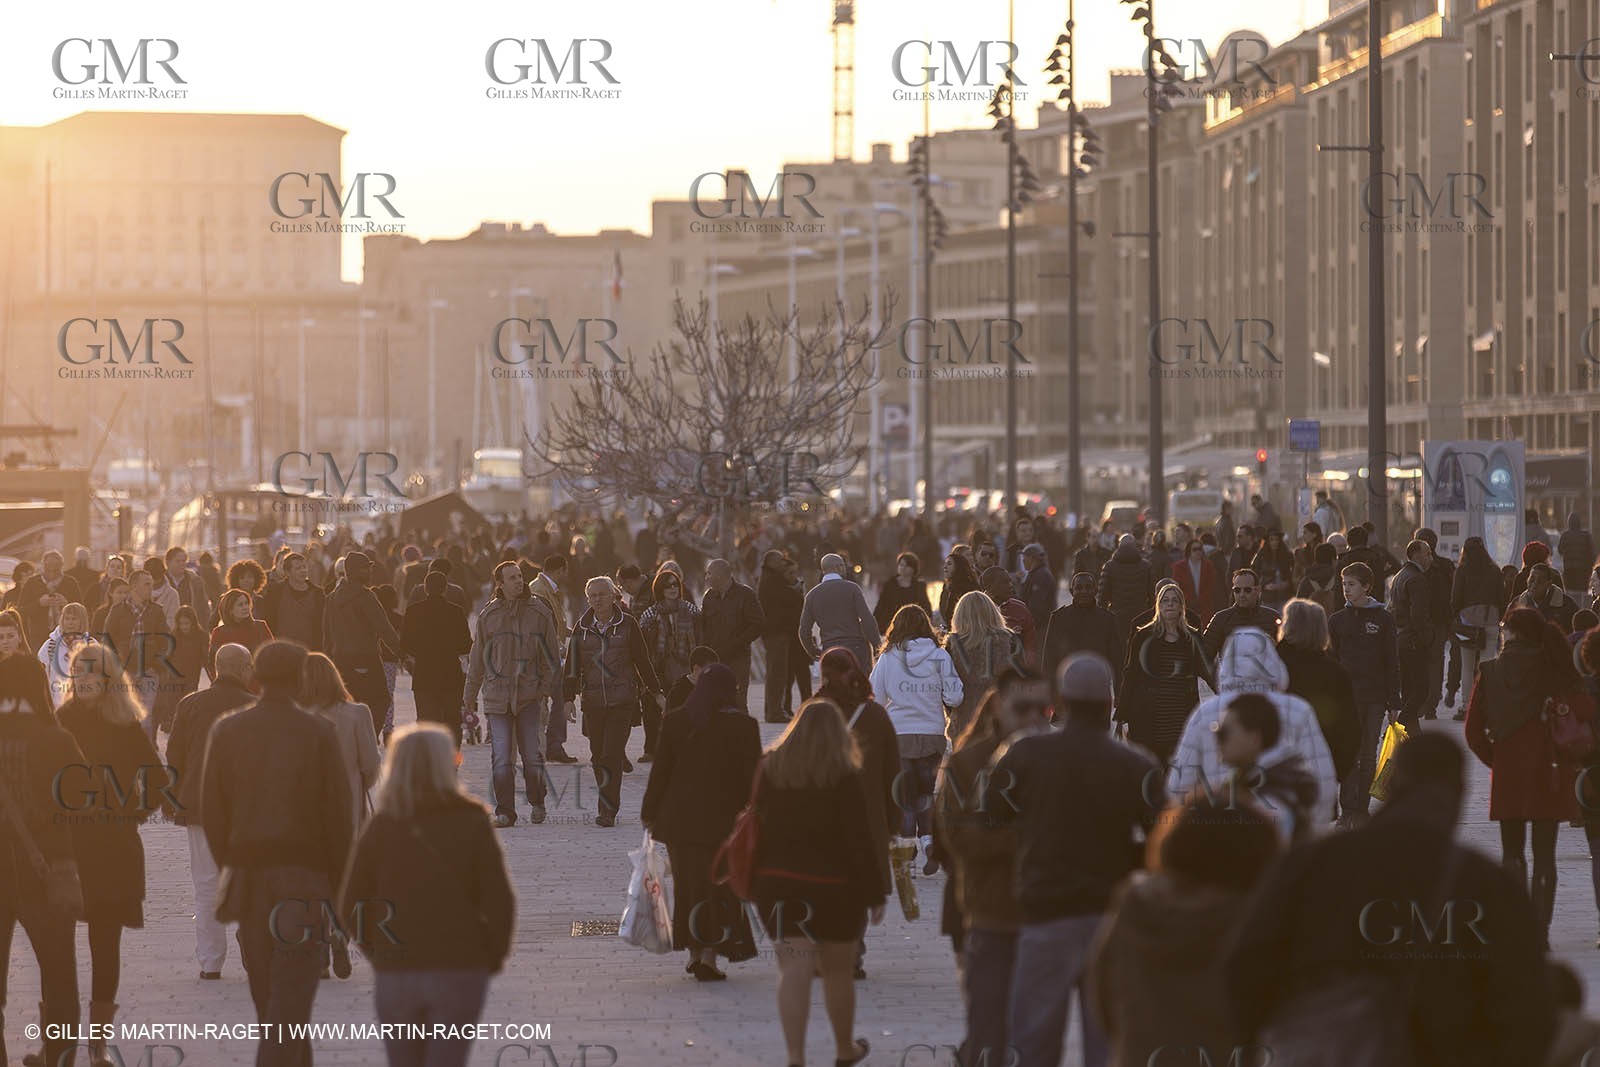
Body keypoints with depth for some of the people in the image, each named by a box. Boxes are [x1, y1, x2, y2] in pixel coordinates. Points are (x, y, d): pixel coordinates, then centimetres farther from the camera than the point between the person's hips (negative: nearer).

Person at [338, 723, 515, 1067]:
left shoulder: (379, 827, 2)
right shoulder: (472, 823, -3)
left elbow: (350, 906, 0)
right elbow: (499, 900, -7)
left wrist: (378, 954, 13)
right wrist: (494, 956, 7)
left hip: (394, 971, 2)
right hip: (460, 969, -2)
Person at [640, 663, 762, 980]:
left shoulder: (674, 722, -1)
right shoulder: (743, 725, -8)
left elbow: (660, 771, 2)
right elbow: (752, 776, -6)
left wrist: (649, 813, 11)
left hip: (679, 817, 3)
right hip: (723, 819, -3)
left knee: (688, 884, 14)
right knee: (718, 887, 4)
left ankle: (695, 952, 19)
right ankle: (709, 956, -3)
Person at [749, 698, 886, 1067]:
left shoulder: (771, 768, 1)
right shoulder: (845, 776, -9)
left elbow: (756, 826, 3)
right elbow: (860, 840, -11)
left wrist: (754, 884, 8)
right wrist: (874, 894, -6)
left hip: (777, 881, 2)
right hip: (835, 885, -1)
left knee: (793, 970, -4)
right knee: (837, 971, 16)